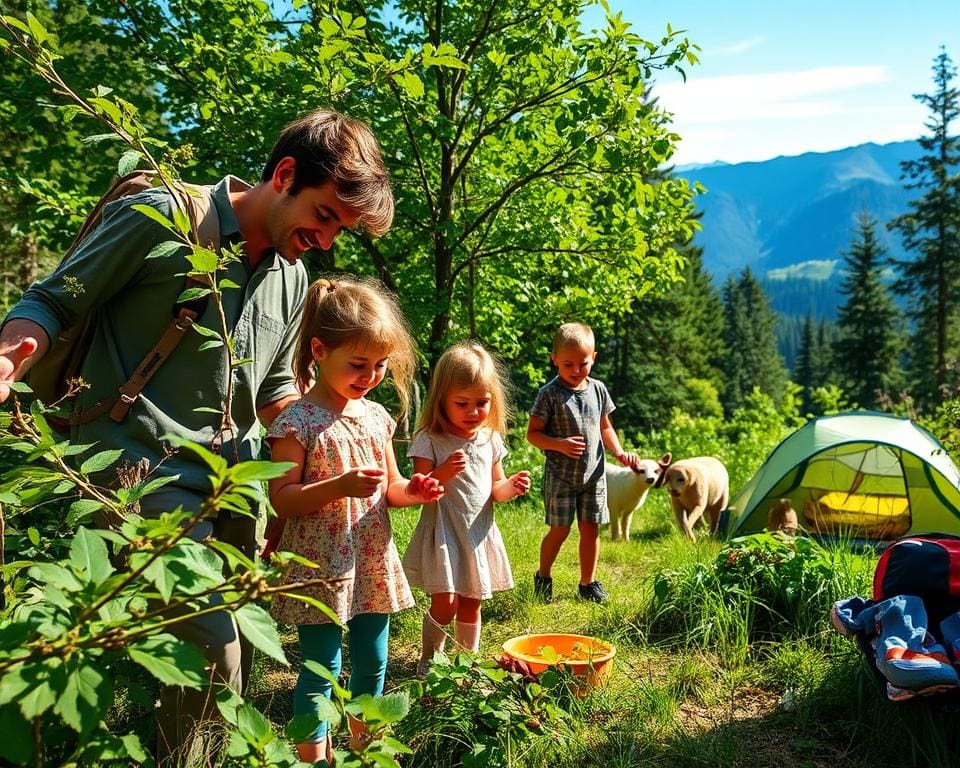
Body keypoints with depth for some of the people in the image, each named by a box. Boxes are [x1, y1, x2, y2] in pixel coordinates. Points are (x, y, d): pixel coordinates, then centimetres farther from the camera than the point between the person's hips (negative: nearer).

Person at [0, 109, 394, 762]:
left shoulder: (293, 279, 13)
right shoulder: (162, 217, -6)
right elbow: (53, 299, -2)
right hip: (144, 477, -6)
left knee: (234, 653, 11)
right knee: (211, 653, -15)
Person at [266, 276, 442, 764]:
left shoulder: (376, 416, 6)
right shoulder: (298, 422, -12)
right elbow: (282, 500, -14)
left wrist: (411, 491, -7)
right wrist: (338, 486, -27)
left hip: (373, 564, 6)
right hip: (321, 568, -6)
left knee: (372, 661, 17)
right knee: (322, 667, 2)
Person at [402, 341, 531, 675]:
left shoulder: (490, 439, 4)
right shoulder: (429, 440, -11)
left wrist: (510, 487, -9)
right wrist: (444, 472, -31)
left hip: (479, 533, 5)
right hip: (443, 533, -4)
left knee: (471, 604, 14)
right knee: (444, 604, -7)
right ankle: (429, 659, 19)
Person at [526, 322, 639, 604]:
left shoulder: (598, 389, 4)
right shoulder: (550, 394, -11)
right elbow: (533, 433, -10)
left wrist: (619, 453, 1)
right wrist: (560, 445, -25)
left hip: (593, 473, 4)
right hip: (560, 474, -4)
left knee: (591, 528, 9)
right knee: (560, 529, 2)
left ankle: (588, 582, 26)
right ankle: (543, 576, 26)